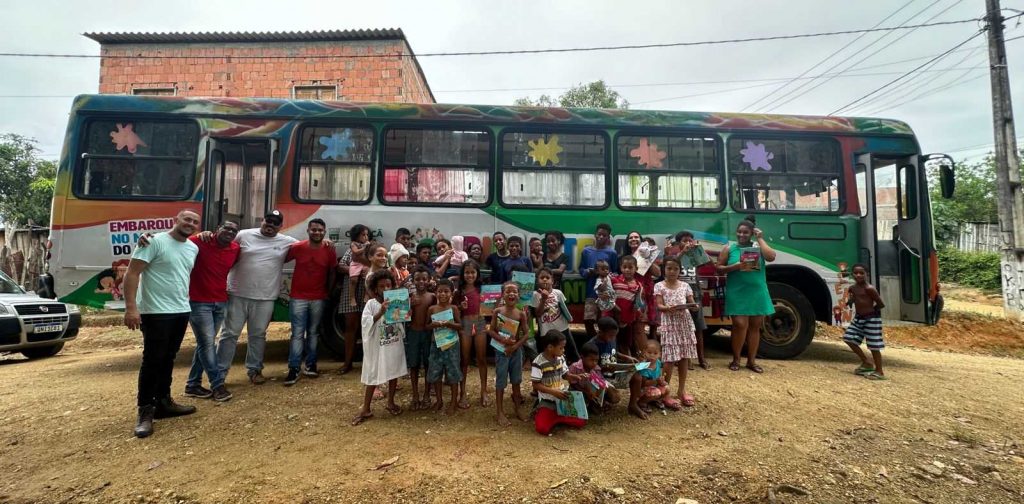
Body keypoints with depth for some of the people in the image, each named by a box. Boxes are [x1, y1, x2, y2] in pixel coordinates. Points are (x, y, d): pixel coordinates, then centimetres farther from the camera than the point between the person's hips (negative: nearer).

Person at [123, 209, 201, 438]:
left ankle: (163, 402, 26)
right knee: (152, 360, -4)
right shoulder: (155, 242, -11)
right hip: (156, 312, -7)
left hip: (182, 311, 7)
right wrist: (131, 307, -21)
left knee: (168, 359, 15)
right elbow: (132, 273, -15)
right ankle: (145, 411, 6)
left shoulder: (194, 248, 10)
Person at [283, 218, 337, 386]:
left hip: (319, 299, 1)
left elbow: (332, 273, 7)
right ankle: (293, 369, 1)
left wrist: (328, 292, 8)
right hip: (298, 297, -1)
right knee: (297, 334, -3)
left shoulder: (330, 251, -3)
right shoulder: (297, 247, -6)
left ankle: (310, 365, 22)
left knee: (313, 333, 12)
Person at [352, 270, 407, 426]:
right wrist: (380, 312, -30)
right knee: (373, 377, 4)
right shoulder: (371, 304, -9)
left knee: (394, 373, 15)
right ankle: (366, 409, 17)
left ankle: (390, 403, 33)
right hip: (377, 346, -4)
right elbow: (366, 324, -20)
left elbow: (402, 324, 7)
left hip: (395, 345, 4)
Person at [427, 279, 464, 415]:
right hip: (436, 343, 2)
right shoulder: (432, 309, 1)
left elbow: (460, 325, -5)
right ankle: (439, 400, 26)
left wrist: (450, 324, -22)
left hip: (451, 343, -2)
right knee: (435, 373, 9)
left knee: (452, 373, 4)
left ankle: (453, 402, 18)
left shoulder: (453, 308, -5)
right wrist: (433, 325, -16)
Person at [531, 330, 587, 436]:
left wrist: (575, 377, -9)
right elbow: (536, 385, -16)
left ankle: (557, 417, 11)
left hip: (563, 399, 5)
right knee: (542, 428, -23)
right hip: (547, 401, -5)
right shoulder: (538, 362, -18)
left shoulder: (561, 358, 2)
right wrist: (554, 392, -26)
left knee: (581, 422, -7)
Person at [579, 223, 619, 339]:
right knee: (588, 320, -3)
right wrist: (588, 272, -8)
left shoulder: (611, 253, 2)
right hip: (591, 292, 1)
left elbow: (615, 273, 4)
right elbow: (581, 269, 12)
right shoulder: (586, 251, 7)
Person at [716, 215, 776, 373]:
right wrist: (734, 267, -15)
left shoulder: (758, 247, 8)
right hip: (737, 293, -2)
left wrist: (760, 238, -5)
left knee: (755, 326, 7)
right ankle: (735, 360, 6)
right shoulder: (729, 248, 4)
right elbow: (719, 269, 3)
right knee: (740, 325, -9)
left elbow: (771, 257, -12)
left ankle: (751, 361, 18)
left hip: (757, 293, 3)